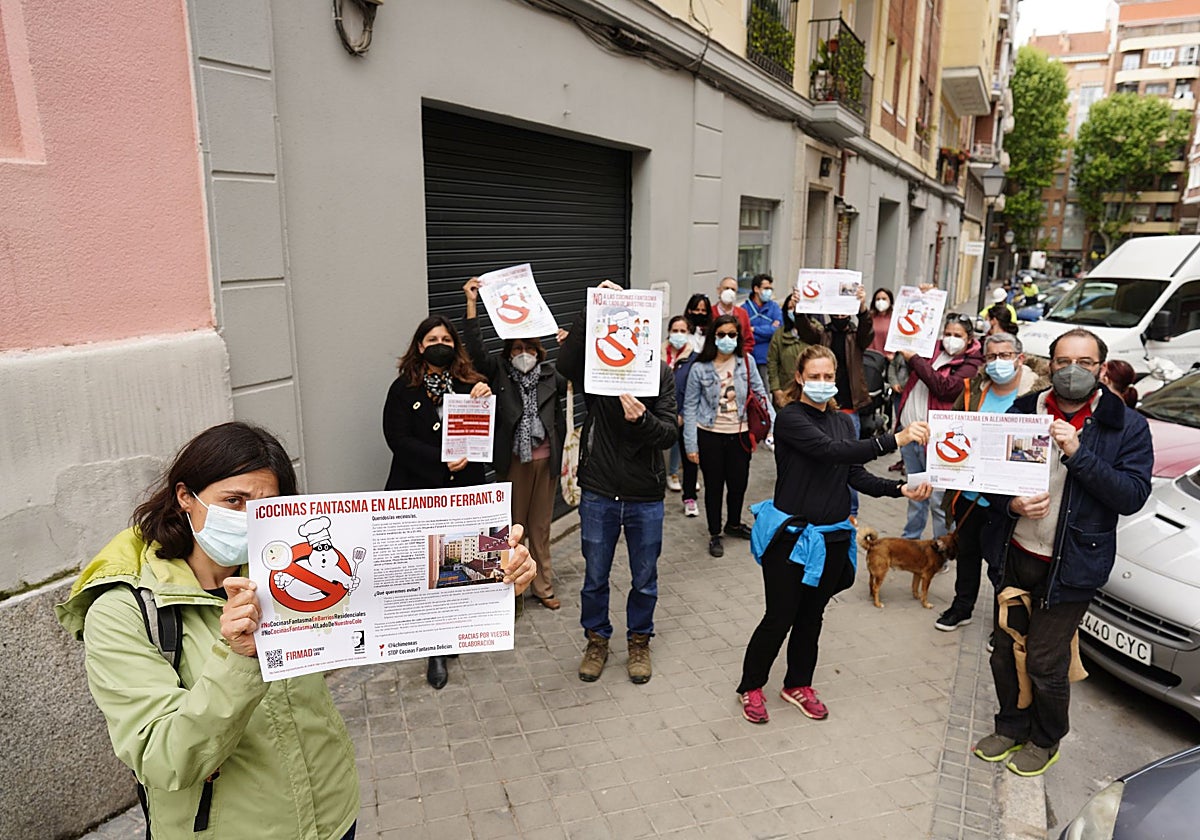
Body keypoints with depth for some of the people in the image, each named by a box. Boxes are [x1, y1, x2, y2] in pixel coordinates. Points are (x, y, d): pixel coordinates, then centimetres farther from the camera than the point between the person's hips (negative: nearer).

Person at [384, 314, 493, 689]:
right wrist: (442, 461, -16)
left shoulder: (469, 384, 7)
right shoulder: (404, 389, 1)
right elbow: (399, 440, -7)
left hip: (465, 489, 2)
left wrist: (485, 399, -15)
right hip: (420, 491, -2)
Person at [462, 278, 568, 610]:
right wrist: (472, 304, -20)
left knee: (541, 526, 14)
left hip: (546, 460, 3)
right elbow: (476, 349, -14)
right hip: (513, 461, -3)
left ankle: (542, 586, 26)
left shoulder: (550, 377, 7)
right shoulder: (499, 373, -2)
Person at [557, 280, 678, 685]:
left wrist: (642, 419, -33)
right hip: (598, 493, 0)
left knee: (645, 580, 16)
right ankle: (596, 640, 38)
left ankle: (639, 642, 39)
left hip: (646, 498, 0)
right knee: (594, 577, 15)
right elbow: (565, 363, -29)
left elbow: (670, 434, -12)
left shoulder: (661, 373, -4)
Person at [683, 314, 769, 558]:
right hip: (710, 435, -2)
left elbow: (759, 393, 4)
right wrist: (691, 445, -8)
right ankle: (714, 535, 28)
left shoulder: (746, 362, -2)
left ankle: (734, 523, 42)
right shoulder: (700, 368, -8)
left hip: (740, 434, 2)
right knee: (714, 486, 10)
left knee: (739, 482, 15)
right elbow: (690, 407, -5)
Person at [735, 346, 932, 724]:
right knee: (779, 618, 3)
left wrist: (900, 489, -11)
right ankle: (751, 687, 24)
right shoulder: (790, 417, -13)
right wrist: (895, 439, -34)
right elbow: (832, 451, -27)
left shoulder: (842, 422, 9)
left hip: (832, 536, 6)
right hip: (791, 534, -6)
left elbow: (857, 476, 5)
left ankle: (798, 684, 37)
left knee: (812, 615, 18)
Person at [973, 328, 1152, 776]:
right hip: (1015, 555, 3)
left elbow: (1133, 496, -14)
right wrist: (1011, 504, -14)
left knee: (1045, 663, 5)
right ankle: (1011, 727, 39)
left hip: (1071, 564, -3)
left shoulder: (1127, 426, -5)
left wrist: (1078, 453, -24)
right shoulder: (1023, 410, 0)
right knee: (1005, 652, 15)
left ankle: (1046, 740, 32)